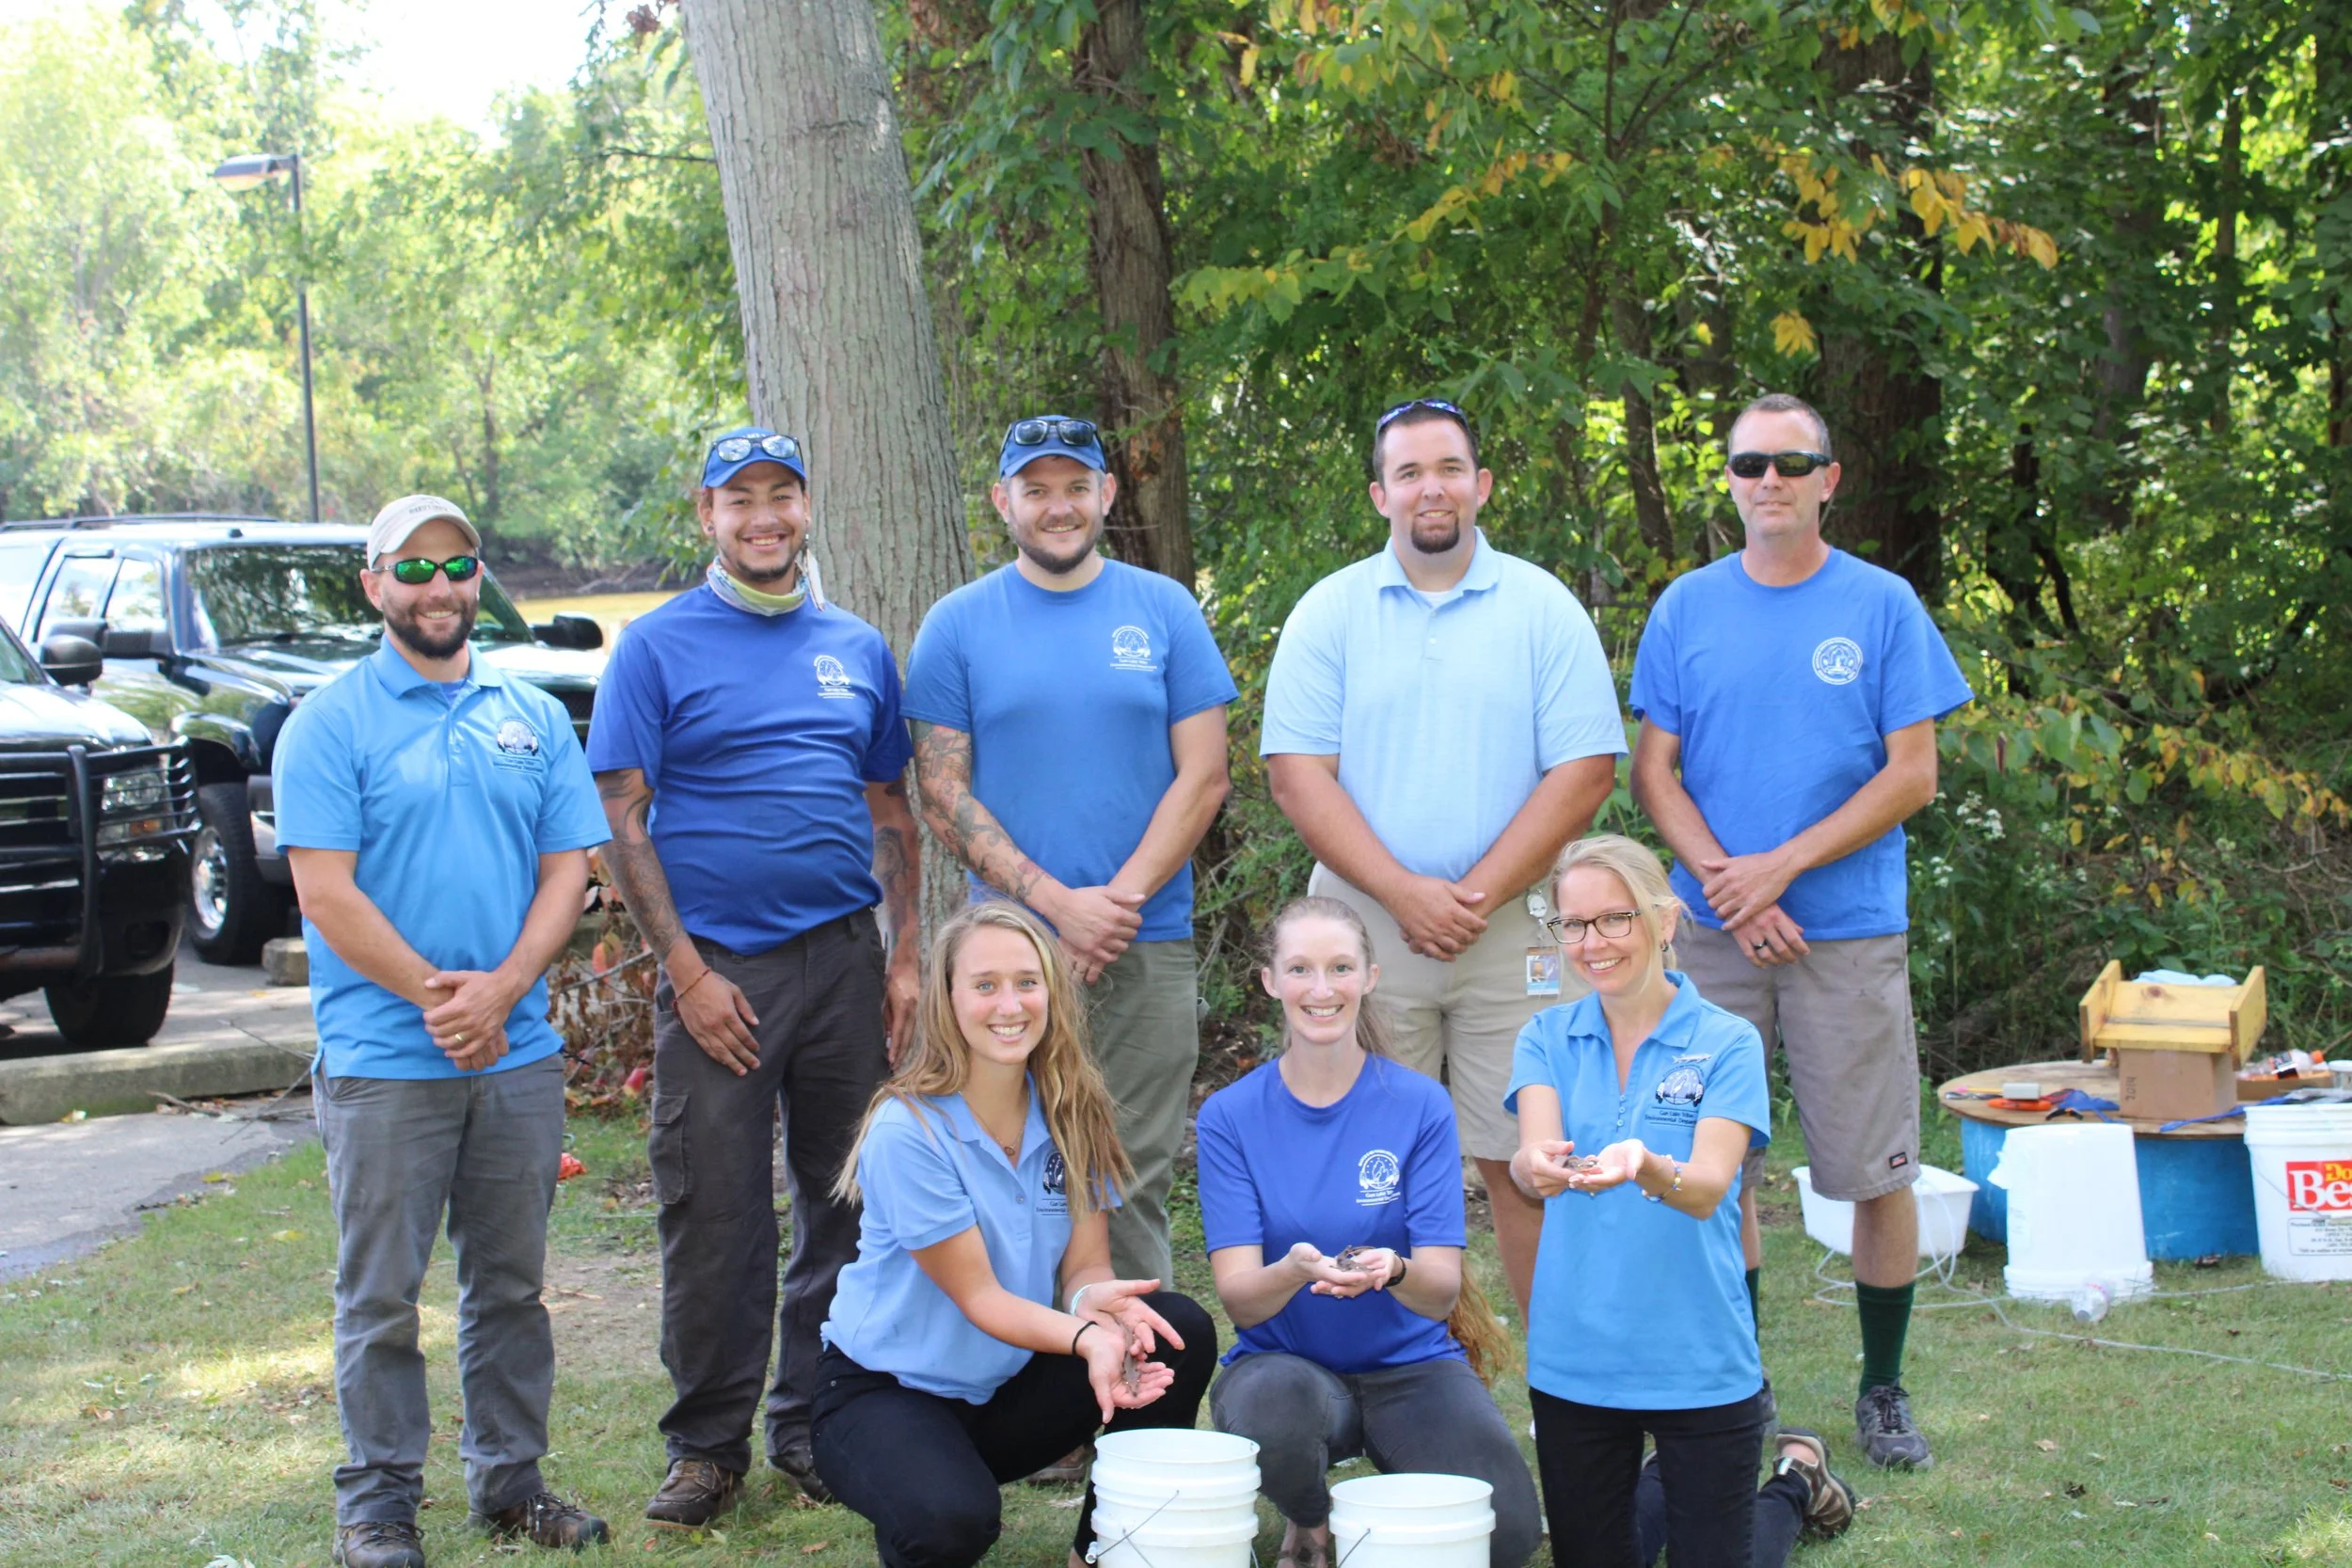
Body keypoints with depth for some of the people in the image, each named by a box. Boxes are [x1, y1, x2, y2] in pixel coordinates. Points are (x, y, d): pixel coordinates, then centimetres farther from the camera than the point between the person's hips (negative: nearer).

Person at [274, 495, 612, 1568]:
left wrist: (501, 989, -10)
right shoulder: (329, 725, -2)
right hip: (383, 1062, -4)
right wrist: (437, 996, -14)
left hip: (519, 1056, 4)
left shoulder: (533, 719, 10)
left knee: (511, 1283, 11)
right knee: (379, 1296, 2)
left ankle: (509, 1479, 22)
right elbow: (326, 892, -9)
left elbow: (567, 869, 5)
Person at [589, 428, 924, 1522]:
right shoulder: (659, 646, 1)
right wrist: (686, 970, -11)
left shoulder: (857, 648, 13)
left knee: (849, 1205, 7)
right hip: (719, 968, -4)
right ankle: (708, 1443, 10)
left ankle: (815, 1424, 20)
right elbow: (623, 818, -4)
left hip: (846, 960, 4)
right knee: (714, 1218, -1)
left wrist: (906, 956, 5)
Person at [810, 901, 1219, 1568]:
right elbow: (977, 1296, -21)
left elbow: (1085, 1265, -5)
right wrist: (1086, 1336, -39)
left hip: (1011, 1387, 6)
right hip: (887, 1390, -6)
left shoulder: (1071, 1114, -3)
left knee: (1182, 1334, -16)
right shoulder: (907, 1131, -21)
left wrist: (1096, 1299, -31)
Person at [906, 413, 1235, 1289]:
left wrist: (1118, 901, -9)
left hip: (1148, 951, 0)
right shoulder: (958, 625, 6)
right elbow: (944, 795, 0)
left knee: (1134, 1177, 2)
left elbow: (1203, 776, 3)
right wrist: (1056, 903, -11)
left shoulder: (1165, 610, 7)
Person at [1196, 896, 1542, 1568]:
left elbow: (1444, 1292, -10)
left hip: (1409, 1363, 0)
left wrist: (1392, 1270, -34)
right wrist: (1294, 1271, -35)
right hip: (1284, 1361, 0)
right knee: (1272, 1407, -37)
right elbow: (1239, 1299, -12)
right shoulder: (1230, 1116, -4)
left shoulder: (1420, 1105, -5)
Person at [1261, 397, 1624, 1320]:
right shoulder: (1330, 612, 6)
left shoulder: (1543, 609, 5)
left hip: (1512, 927, 0)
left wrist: (1476, 897, -10)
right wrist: (1404, 892, -12)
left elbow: (1584, 773, -1)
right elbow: (1296, 772, -1)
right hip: (1364, 926, 1)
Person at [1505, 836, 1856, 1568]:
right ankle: (1659, 1484, 44)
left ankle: (1795, 1478, 36)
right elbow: (1531, 1154, -17)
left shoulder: (1726, 1041, -8)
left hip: (1697, 1362, -3)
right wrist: (1538, 1167, -42)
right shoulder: (1547, 1038, 1)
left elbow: (1708, 1187, -21)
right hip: (1574, 1360, 3)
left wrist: (1645, 1167, -44)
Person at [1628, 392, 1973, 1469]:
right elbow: (1655, 772, 6)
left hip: (1852, 932, -1)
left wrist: (1782, 866, -12)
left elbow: (1912, 776, -3)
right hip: (1715, 933, 2)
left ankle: (1883, 1391, 14)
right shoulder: (1687, 609, 7)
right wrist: (1724, 882, -10)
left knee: (1876, 1171, 0)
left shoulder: (1881, 605, 1)